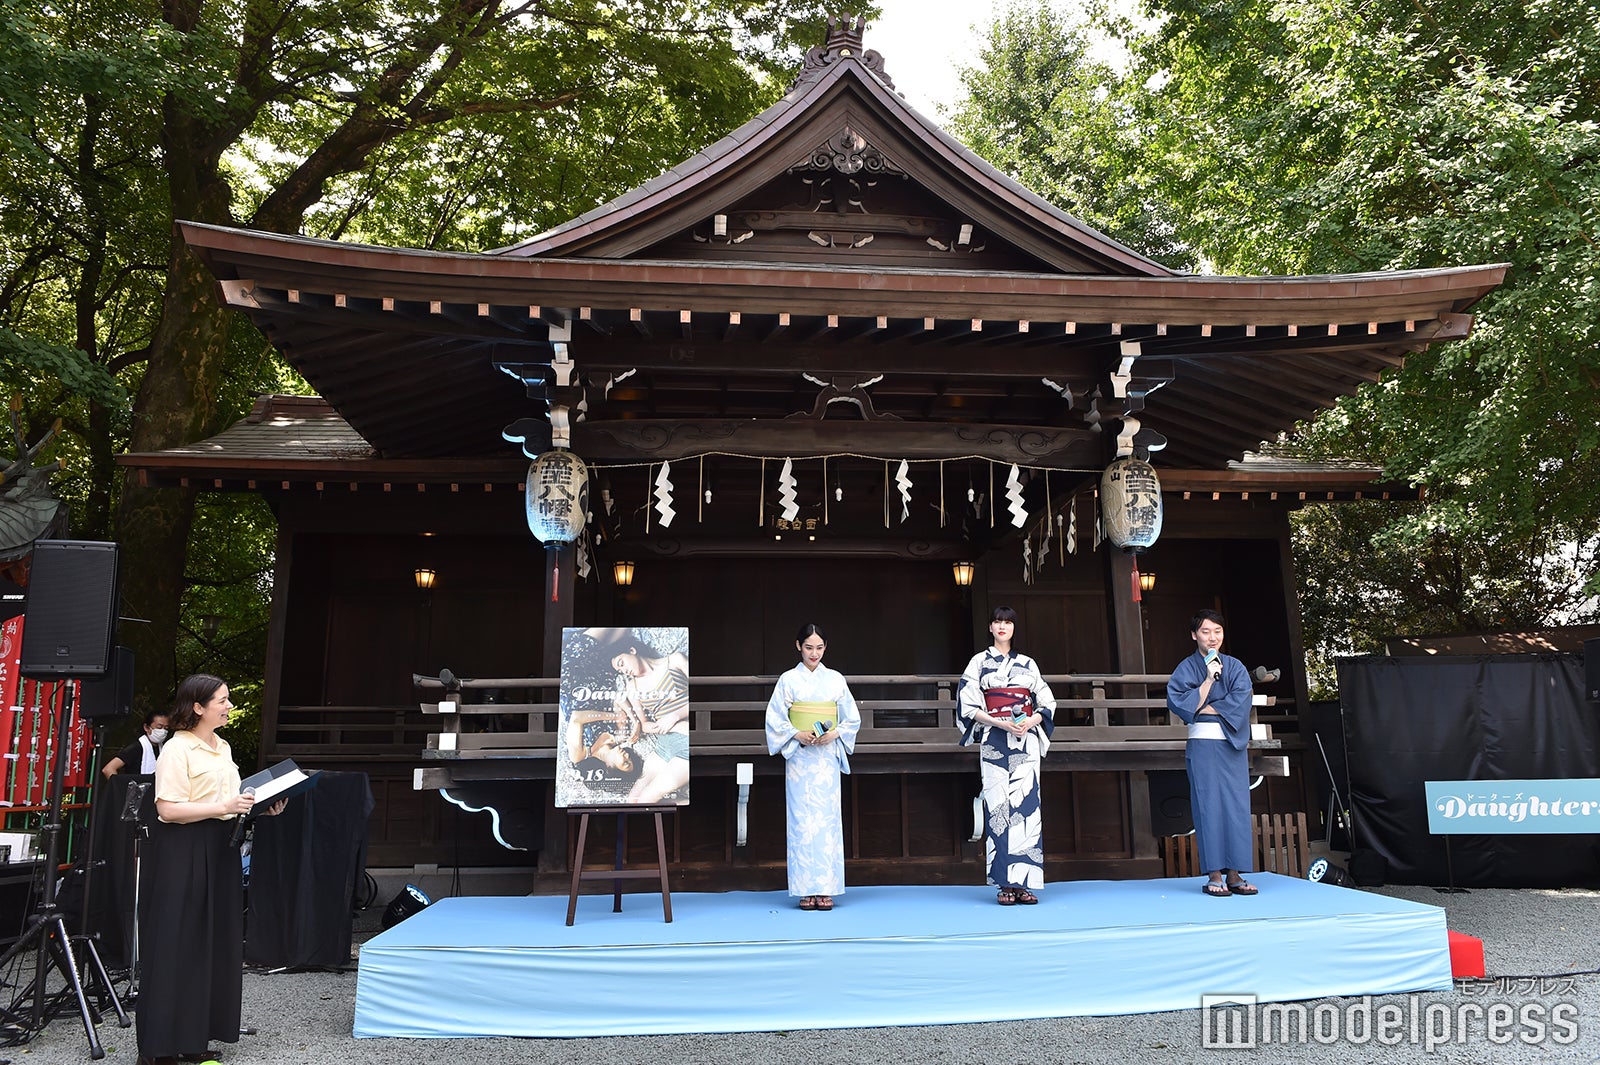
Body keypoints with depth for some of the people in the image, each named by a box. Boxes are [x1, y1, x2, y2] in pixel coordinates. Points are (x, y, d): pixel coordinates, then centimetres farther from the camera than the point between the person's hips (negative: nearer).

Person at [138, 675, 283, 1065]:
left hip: (219, 851, 8)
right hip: (182, 853, -8)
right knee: (175, 947, -2)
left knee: (214, 945, 10)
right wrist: (223, 808, -23)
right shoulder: (177, 749, -12)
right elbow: (168, 809, -19)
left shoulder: (223, 748, 14)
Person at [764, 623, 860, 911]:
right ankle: (805, 890, 3)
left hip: (827, 758, 1)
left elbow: (852, 719, 10)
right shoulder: (788, 680, 4)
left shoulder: (835, 680, 8)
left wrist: (834, 733, -8)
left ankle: (826, 889, 4)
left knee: (827, 819, -2)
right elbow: (774, 719, 1)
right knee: (801, 820, -3)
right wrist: (797, 734, -14)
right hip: (799, 759, -1)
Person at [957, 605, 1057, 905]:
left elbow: (1047, 702, 13)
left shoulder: (1027, 663, 15)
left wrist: (1029, 722, -7)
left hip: (1026, 741, 2)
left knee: (1026, 801, -5)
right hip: (994, 742, -2)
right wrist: (1000, 723, -13)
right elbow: (967, 703, 0)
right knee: (998, 804, -7)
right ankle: (1005, 884, -4)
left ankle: (1024, 883, -1)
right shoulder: (980, 662, 8)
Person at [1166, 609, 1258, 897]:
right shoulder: (1186, 668, 4)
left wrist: (1204, 709, -8)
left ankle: (1234, 875, 5)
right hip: (1203, 745, -3)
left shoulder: (1235, 667, 10)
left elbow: (1241, 701, -4)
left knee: (1236, 805, 0)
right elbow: (1180, 703, -9)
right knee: (1209, 806, -5)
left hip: (1234, 745, 3)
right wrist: (1209, 679, -13)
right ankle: (1214, 876, -2)